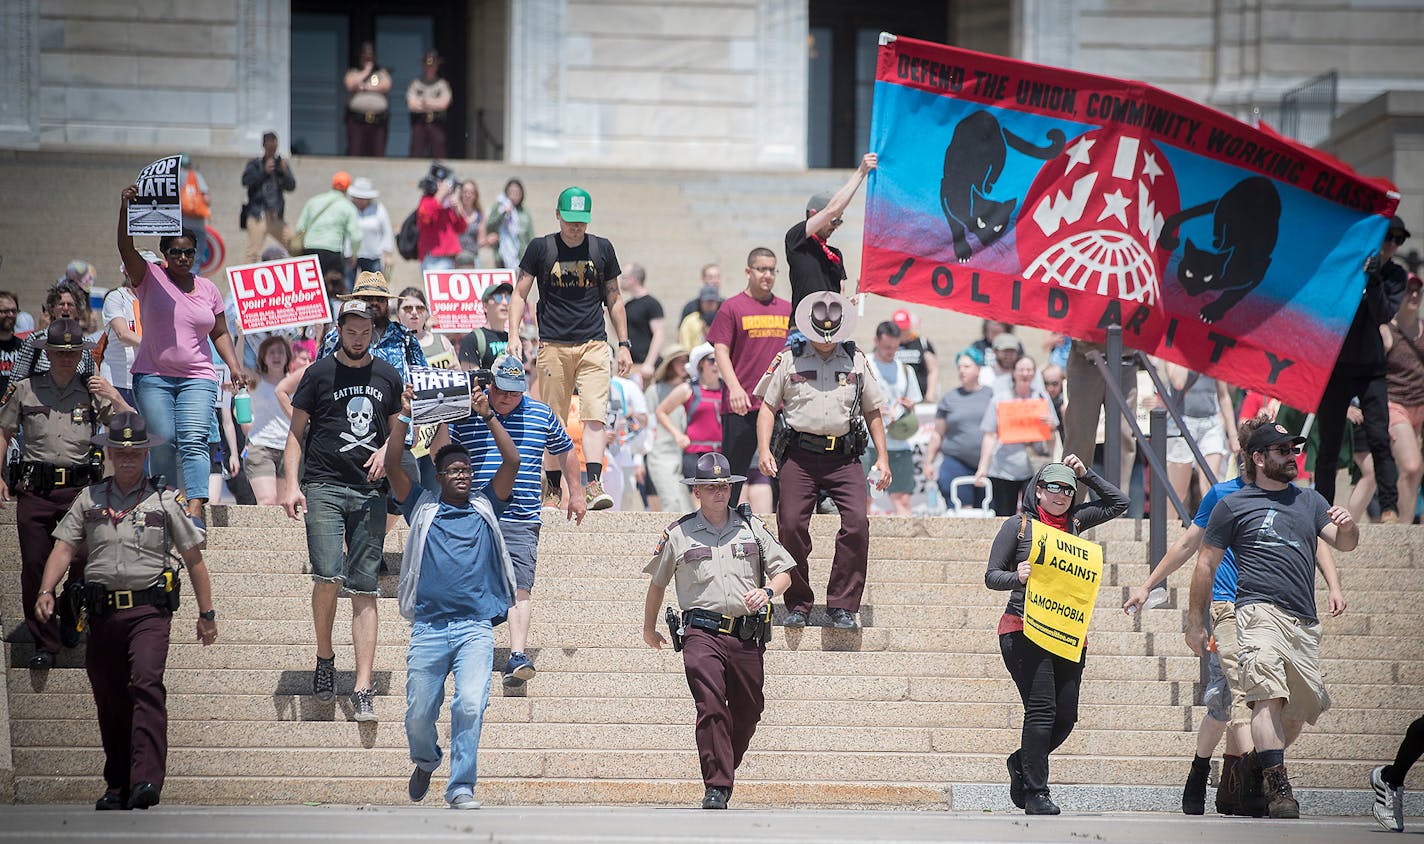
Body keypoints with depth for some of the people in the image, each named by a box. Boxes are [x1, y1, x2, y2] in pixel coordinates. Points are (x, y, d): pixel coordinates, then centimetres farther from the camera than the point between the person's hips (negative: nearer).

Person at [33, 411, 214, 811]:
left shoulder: (165, 500, 7)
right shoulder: (89, 499, 12)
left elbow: (194, 559, 11)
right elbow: (65, 548, 5)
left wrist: (207, 613, 10)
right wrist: (46, 591, -12)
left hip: (149, 609, -3)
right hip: (102, 610, 3)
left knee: (146, 683, -22)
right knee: (109, 699, 7)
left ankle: (147, 781, -31)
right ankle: (118, 786, 18)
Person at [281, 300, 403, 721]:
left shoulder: (388, 377, 13)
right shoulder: (319, 373, 4)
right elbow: (296, 432, 6)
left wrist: (386, 450, 0)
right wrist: (291, 484, -6)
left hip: (370, 491, 2)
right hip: (324, 486, -2)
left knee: (364, 588, -2)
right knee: (328, 575, -18)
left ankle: (363, 688, -4)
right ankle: (324, 658, 7)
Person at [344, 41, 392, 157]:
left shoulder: (382, 72, 15)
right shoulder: (353, 72, 14)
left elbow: (386, 86, -4)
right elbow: (350, 85, -7)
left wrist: (364, 87, -4)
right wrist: (365, 71, 0)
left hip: (379, 120, 1)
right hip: (357, 118, -1)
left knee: (378, 154, -4)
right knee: (355, 152, -10)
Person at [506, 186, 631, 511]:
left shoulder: (602, 249, 8)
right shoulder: (541, 248, 2)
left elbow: (613, 298, 16)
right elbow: (520, 294, 6)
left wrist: (624, 344, 13)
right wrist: (514, 333, -8)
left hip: (594, 345, 1)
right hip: (553, 346, -1)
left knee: (594, 415, -13)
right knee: (554, 420, 3)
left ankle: (593, 484, -21)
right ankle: (552, 485, 14)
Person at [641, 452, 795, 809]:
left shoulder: (752, 528, 12)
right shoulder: (678, 535, 8)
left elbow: (784, 572, 14)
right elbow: (657, 583, 22)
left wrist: (767, 591, -8)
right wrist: (649, 629, 30)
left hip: (747, 635, 3)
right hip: (702, 632, -3)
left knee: (748, 711, 6)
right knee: (711, 706, -19)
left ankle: (725, 770, 29)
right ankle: (716, 787, -21)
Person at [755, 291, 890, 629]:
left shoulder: (857, 361, 15)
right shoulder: (789, 360, 9)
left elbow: (872, 411, 20)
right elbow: (768, 407, 10)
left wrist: (883, 459, 13)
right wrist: (764, 450, -4)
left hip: (844, 458, 1)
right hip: (799, 455, -1)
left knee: (857, 523, -15)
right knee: (792, 525, -9)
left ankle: (843, 606, -7)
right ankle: (798, 605, 5)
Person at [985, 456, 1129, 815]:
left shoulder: (1074, 521, 15)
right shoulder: (1018, 525, 3)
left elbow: (1118, 503, 24)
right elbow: (992, 576, 3)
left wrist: (1086, 474, 15)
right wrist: (1017, 577, -18)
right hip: (1024, 631, -5)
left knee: (1065, 717, 1)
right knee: (1041, 711, -14)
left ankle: (1022, 762, 28)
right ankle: (1036, 793, -6)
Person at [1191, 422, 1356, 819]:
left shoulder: (1310, 500, 22)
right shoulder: (1233, 505, 9)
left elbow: (1344, 544, 15)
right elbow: (1206, 565, 12)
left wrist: (1348, 527, -9)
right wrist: (1195, 622, 9)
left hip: (1305, 622, 5)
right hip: (1260, 611, -5)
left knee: (1303, 708, 7)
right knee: (1269, 695, -23)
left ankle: (1256, 765, 32)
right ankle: (1279, 790, -31)